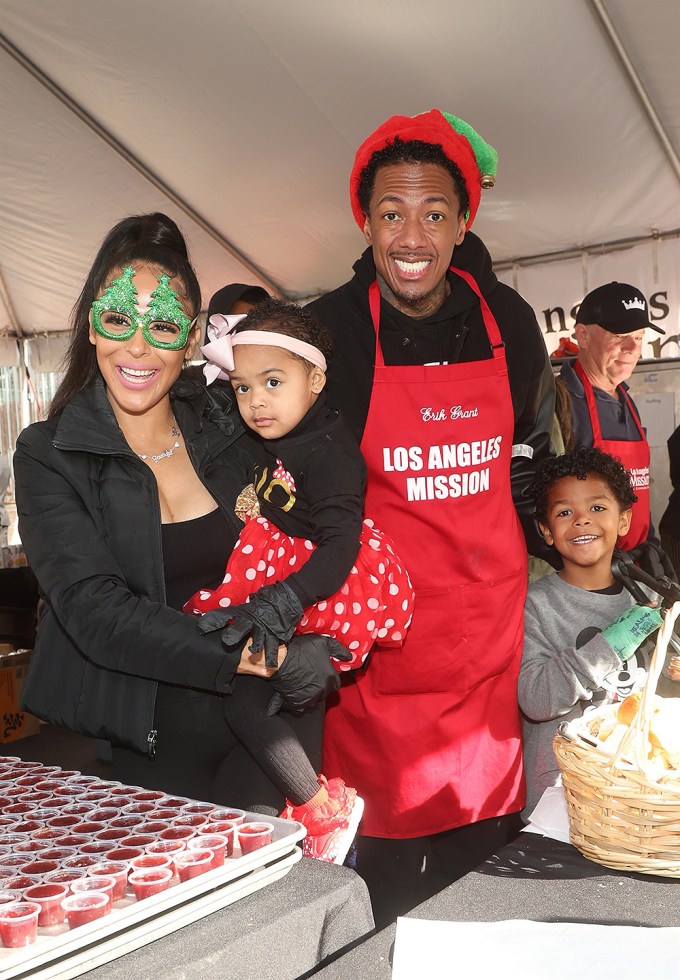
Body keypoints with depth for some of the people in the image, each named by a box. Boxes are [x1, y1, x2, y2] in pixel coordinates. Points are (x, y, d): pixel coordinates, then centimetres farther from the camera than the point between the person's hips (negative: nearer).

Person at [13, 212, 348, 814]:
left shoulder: (229, 428, 2)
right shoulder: (49, 457, -7)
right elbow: (96, 611, -17)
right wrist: (256, 657, -25)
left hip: (269, 724, 2)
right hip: (153, 747, -2)